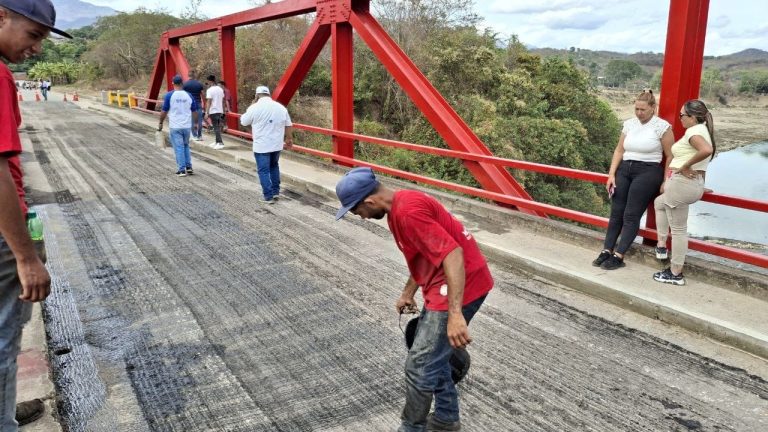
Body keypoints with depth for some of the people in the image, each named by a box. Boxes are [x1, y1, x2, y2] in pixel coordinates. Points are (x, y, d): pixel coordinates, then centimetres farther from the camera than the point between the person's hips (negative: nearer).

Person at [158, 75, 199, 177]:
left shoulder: (169, 95, -7)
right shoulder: (189, 95, 1)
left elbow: (164, 111, -4)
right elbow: (194, 111, 8)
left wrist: (161, 123, 7)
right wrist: (195, 123, 20)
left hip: (175, 127, -3)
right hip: (187, 126, 3)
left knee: (179, 148, 2)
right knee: (186, 146, 19)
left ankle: (182, 170, 3)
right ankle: (189, 167, 16)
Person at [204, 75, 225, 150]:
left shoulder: (210, 90, -10)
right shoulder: (220, 89, 11)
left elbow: (208, 102, -16)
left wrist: (207, 112, -15)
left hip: (213, 111, -7)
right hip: (220, 110, 7)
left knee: (216, 127, -8)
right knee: (218, 126, 15)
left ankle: (220, 143, -15)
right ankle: (217, 142, 21)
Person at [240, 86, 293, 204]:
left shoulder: (255, 107, -10)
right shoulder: (281, 107, 2)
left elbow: (243, 121, 4)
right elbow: (288, 125, 8)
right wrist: (289, 139, 21)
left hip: (261, 146, -5)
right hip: (277, 144, 5)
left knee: (263, 170, 3)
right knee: (274, 166, 23)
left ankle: (268, 197, 3)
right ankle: (276, 192, 25)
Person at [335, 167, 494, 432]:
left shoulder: (408, 212, -23)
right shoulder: (398, 207, 10)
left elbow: (452, 253, -29)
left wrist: (455, 314, -32)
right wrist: (408, 293, 28)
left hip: (461, 285, -11)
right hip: (444, 284, 11)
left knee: (419, 365, -2)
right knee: (432, 356, 22)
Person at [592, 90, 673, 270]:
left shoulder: (662, 126, -5)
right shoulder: (629, 123, 9)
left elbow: (670, 156, -4)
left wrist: (665, 182, -8)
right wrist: (611, 174, 3)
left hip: (648, 172, -5)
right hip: (624, 169, 5)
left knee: (631, 215, -7)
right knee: (616, 213, 2)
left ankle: (618, 257, -5)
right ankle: (607, 251, 6)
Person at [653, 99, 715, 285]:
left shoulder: (693, 131, -15)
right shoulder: (701, 130, 16)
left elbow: (706, 150, -33)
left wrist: (684, 166, -21)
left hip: (682, 183, -11)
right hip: (694, 184, 11)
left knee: (678, 228, 0)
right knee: (659, 202, 31)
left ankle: (675, 274, 11)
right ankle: (661, 247, 30)